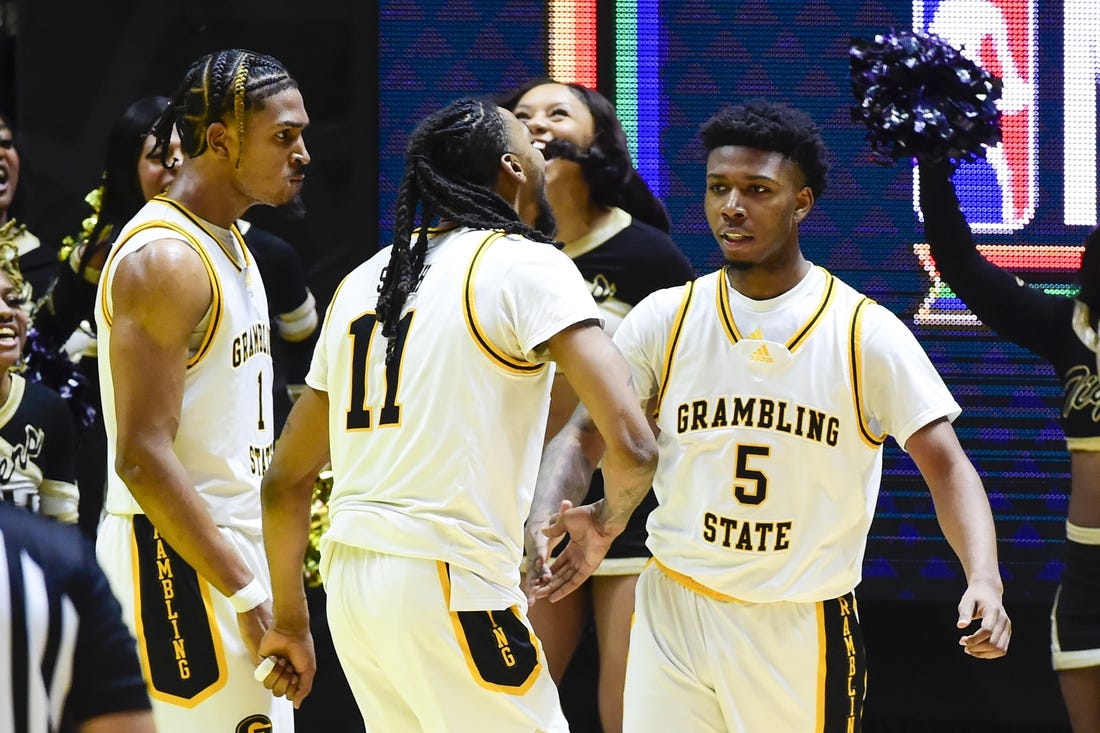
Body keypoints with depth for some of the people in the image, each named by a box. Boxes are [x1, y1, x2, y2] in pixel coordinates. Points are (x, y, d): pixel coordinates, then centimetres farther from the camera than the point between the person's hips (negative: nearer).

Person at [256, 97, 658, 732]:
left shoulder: (365, 280, 16)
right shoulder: (528, 266, -5)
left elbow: (287, 479, 19)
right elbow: (632, 445, -16)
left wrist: (291, 622, 27)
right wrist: (609, 518, 4)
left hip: (350, 582, 7)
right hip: (450, 584, -7)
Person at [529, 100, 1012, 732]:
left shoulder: (865, 332, -7)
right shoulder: (666, 319, 0)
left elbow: (947, 468, -8)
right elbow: (584, 437, 3)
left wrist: (985, 580, -25)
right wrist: (549, 520, -19)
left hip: (804, 630, -1)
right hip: (673, 615, 2)